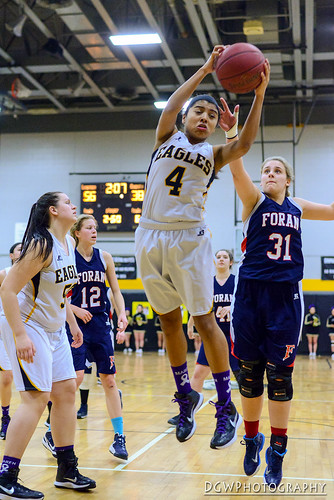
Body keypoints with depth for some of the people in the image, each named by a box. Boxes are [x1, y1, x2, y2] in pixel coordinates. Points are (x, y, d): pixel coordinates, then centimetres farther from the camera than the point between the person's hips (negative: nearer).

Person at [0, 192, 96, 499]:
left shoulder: (68, 243, 7)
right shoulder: (41, 245, -20)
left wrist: (72, 322, 21)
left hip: (54, 328, 9)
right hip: (26, 325, -9)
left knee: (66, 391, 10)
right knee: (36, 398, -12)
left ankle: (67, 470, 21)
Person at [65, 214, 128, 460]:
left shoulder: (105, 257, 5)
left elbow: (116, 292, 9)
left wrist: (122, 315, -5)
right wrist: (75, 309, -14)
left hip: (101, 324, 4)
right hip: (75, 324, -3)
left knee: (109, 380, 4)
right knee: (76, 377, -14)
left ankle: (119, 438, 12)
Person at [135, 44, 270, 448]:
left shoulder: (214, 154, 10)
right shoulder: (166, 138, 13)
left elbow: (244, 143, -9)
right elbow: (172, 104, -5)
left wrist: (259, 94, -16)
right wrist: (206, 69, -5)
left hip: (188, 239, -2)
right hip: (150, 236, 2)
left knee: (204, 320, -4)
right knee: (168, 321, 10)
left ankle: (226, 407, 6)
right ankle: (185, 396, 26)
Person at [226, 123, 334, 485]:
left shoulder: (297, 208, 13)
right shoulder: (254, 200, 3)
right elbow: (237, 169, -14)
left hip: (286, 296, 2)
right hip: (250, 292, -2)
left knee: (280, 374, 1)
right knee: (249, 372, 6)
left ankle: (277, 450, 12)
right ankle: (251, 440, 25)